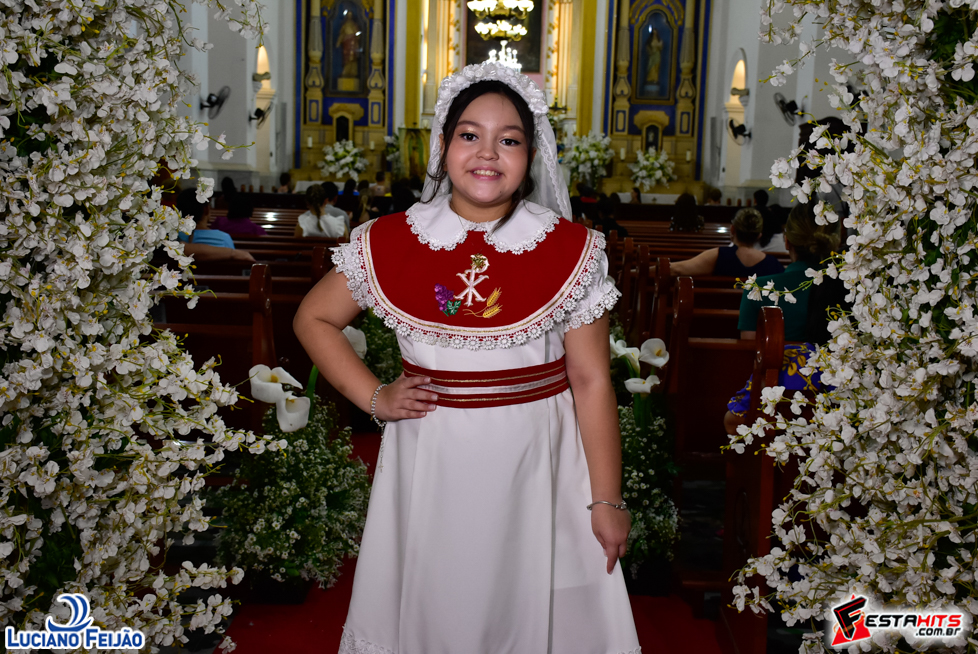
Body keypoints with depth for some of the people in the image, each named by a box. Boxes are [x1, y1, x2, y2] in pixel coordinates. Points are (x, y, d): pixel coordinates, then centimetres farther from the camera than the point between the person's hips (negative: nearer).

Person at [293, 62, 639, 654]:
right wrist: (372, 397, 1)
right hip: (429, 464, 1)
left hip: (535, 465, -1)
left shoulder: (572, 250, -7)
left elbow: (591, 382, -6)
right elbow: (314, 319, 11)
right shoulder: (387, 244, -3)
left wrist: (607, 501, -5)